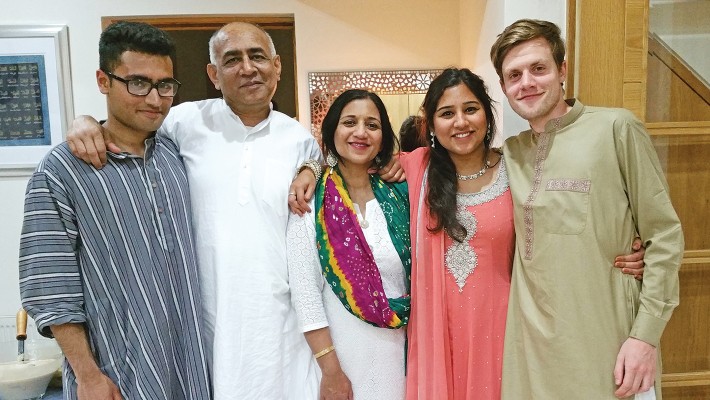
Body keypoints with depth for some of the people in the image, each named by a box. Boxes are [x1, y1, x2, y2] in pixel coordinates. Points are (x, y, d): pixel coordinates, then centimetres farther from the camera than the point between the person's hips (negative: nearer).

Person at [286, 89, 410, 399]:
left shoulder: (399, 194, 0)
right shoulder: (310, 201, -9)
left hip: (401, 346, 3)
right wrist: (330, 370, -12)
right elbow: (304, 289, -11)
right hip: (342, 349, -3)